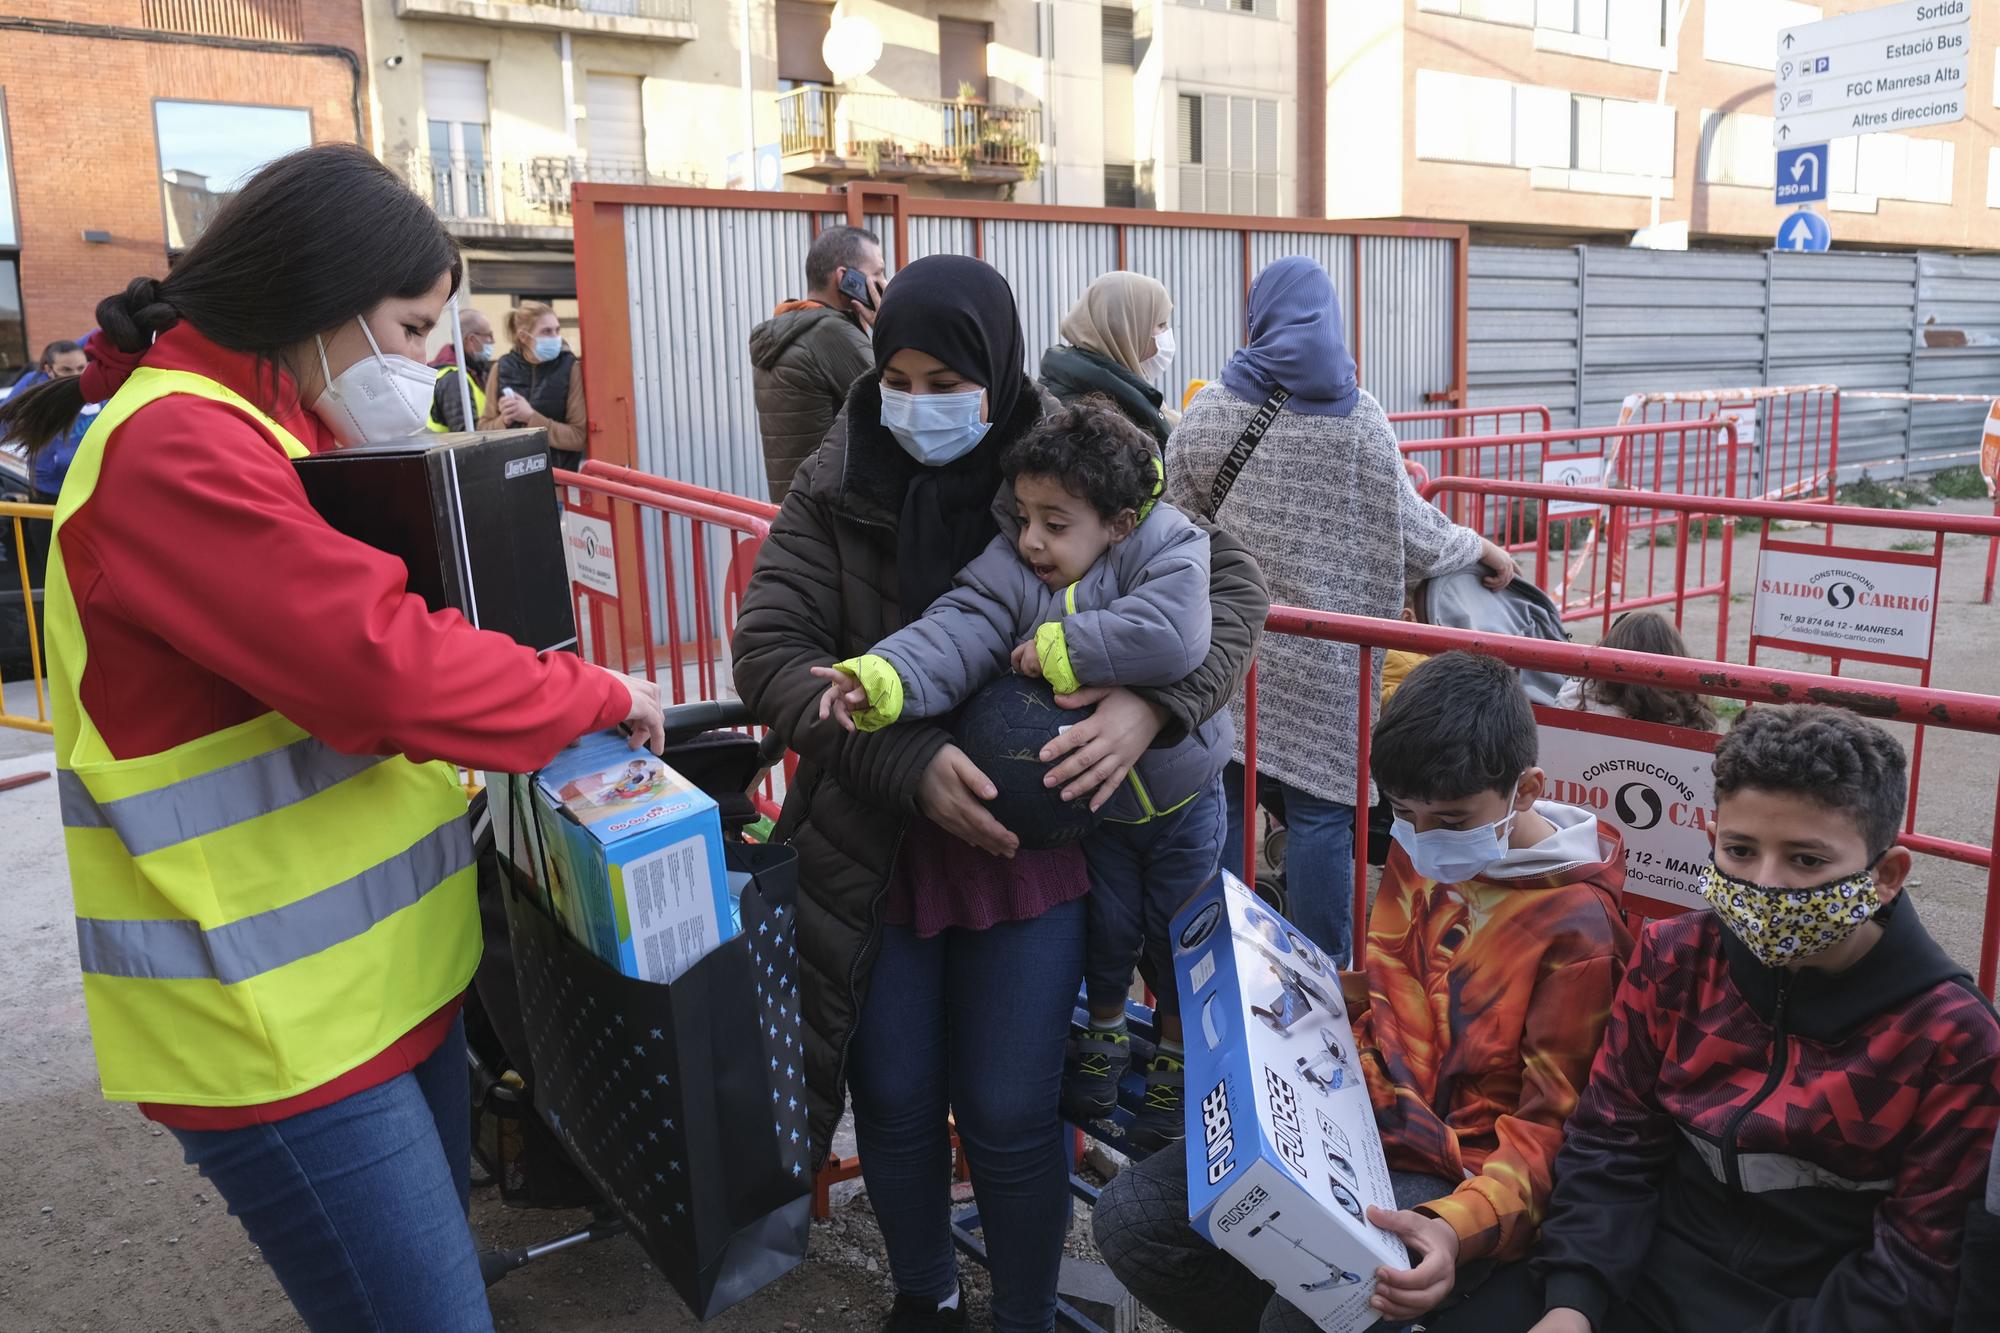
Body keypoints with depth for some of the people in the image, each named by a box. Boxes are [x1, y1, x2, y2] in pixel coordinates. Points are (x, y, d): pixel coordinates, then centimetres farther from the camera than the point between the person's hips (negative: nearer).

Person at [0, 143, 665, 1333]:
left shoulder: (272, 432, 14)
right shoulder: (177, 453, -19)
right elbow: (383, 666, -29)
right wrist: (597, 694, -14)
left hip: (385, 976, 10)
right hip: (275, 1023, -10)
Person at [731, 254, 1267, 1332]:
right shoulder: (839, 485, -5)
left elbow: (1229, 582, -4)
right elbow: (768, 648, -12)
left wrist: (1154, 701, -24)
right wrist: (909, 763, -25)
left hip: (1032, 849, -1)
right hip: (874, 853, 2)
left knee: (1009, 1117, 6)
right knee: (894, 1103, 15)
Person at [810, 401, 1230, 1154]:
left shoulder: (1167, 547, -24)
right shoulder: (1011, 567, -17)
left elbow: (1170, 637, -43)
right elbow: (956, 632, -34)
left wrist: (1057, 649, -34)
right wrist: (882, 679, -53)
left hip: (1180, 799, -2)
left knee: (1175, 936, 13)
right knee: (1104, 927, 14)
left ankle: (1178, 1059, 39)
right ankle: (1105, 1035, 44)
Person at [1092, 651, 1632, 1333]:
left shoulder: (1576, 924, -15)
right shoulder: (1417, 855, 5)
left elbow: (1552, 1124, -14)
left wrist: (1462, 1226, -30)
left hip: (1461, 1176, -6)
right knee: (1130, 1214, -6)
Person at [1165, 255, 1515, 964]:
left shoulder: (1206, 413, -2)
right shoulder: (1360, 417, -4)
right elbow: (1413, 534, -1)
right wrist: (1480, 549, 18)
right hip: (1322, 661, -1)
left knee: (1223, 803, 11)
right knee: (1320, 811, 5)